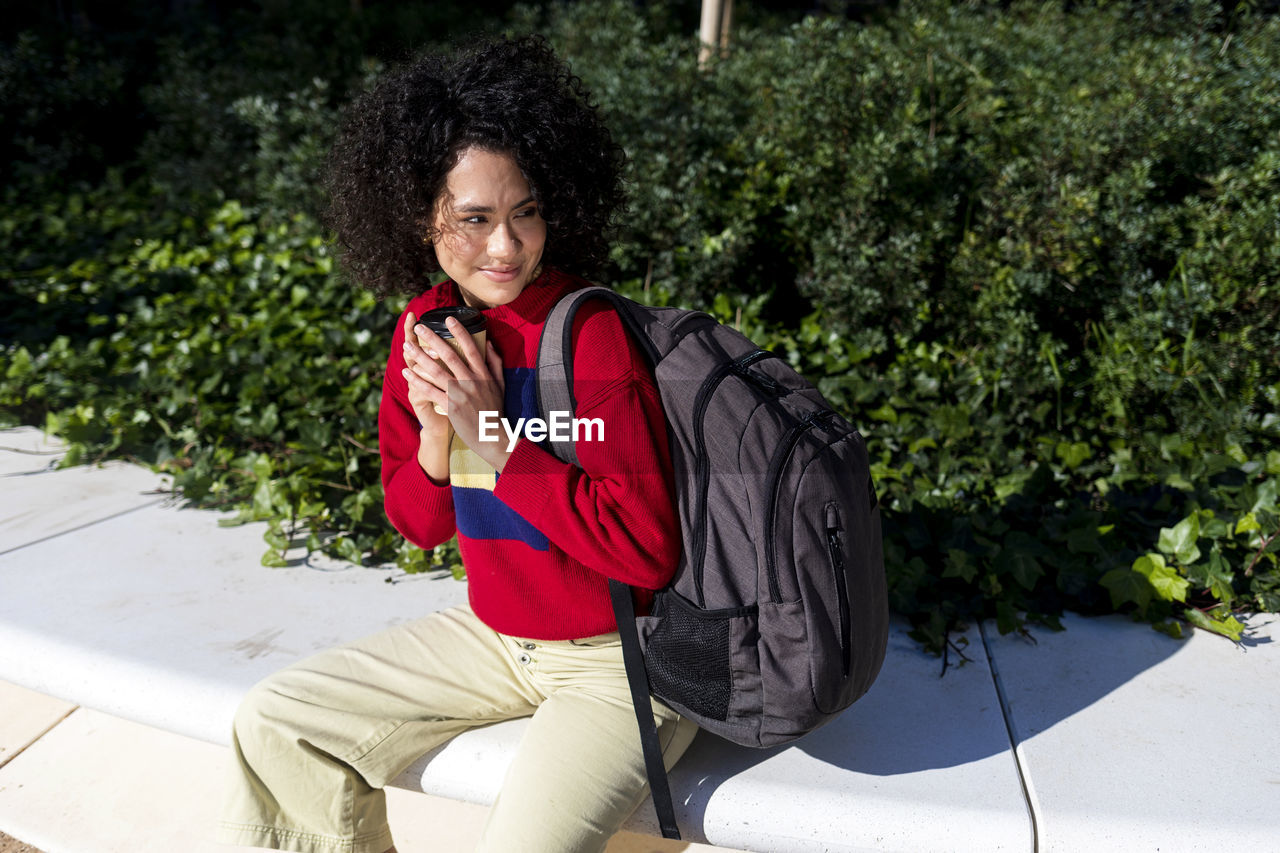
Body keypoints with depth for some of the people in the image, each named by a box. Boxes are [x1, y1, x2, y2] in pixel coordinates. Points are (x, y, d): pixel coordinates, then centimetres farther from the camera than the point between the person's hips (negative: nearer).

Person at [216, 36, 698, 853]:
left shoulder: (591, 337, -22)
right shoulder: (427, 327, -1)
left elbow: (647, 549, -24)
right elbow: (421, 524, 6)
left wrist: (495, 440, -24)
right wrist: (435, 426, -15)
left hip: (622, 656, -6)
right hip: (495, 633, 7)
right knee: (275, 725, 7)